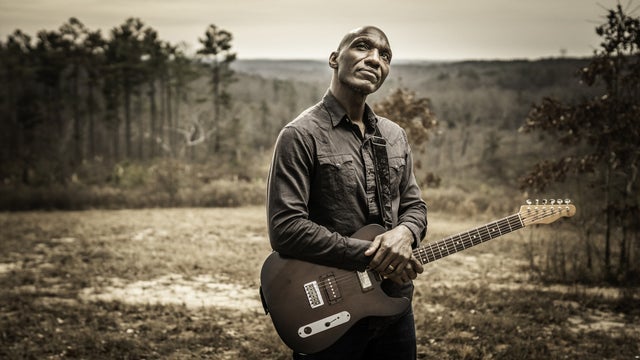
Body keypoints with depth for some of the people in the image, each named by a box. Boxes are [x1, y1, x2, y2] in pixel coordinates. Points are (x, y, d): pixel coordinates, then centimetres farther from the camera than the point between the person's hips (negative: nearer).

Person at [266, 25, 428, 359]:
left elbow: (414, 204, 14)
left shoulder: (394, 136, 10)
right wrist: (371, 255, -20)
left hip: (394, 308, 6)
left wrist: (404, 233, -11)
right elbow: (285, 228, -20)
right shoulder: (302, 135, -12)